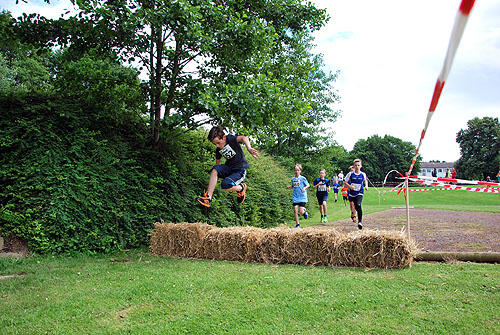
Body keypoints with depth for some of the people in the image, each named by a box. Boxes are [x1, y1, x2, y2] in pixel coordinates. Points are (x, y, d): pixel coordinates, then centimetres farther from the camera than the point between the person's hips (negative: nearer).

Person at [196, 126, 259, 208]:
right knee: (215, 170, -23)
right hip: (229, 167, 6)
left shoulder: (230, 138, -16)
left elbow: (243, 138, -36)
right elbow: (218, 162, 16)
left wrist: (249, 149, -57)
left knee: (225, 185, -28)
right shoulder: (218, 150, 4)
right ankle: (208, 198, -23)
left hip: (240, 170, -6)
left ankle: (241, 188, 4)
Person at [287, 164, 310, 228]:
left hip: (302, 197, -4)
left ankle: (304, 211, 28)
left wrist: (304, 188, -17)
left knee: (301, 212, -9)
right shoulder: (293, 179, 9)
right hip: (295, 197, 4)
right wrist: (289, 186, 2)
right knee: (295, 211, -3)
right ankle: (297, 224, 9)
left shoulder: (302, 178, -4)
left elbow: (308, 185, 2)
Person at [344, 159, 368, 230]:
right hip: (352, 194, 1)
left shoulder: (363, 174, -2)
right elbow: (345, 183, -4)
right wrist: (350, 186, -21)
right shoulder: (350, 174, -7)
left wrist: (366, 186, 2)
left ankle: (360, 221, -18)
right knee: (355, 207, 11)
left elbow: (365, 180, 20)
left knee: (358, 205, -23)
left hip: (359, 193, -1)